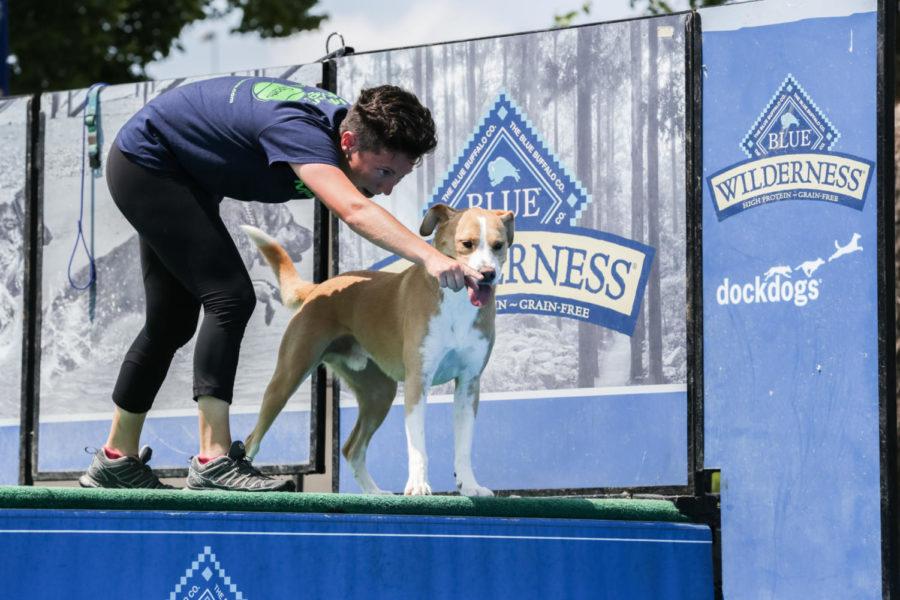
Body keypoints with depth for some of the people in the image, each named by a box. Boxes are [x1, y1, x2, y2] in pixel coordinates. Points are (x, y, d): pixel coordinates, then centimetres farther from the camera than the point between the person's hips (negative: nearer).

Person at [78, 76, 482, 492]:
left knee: (172, 322, 14)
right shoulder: (302, 130, -39)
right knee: (230, 297, -20)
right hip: (145, 164, -10)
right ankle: (213, 461, -22)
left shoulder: (349, 119, -12)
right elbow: (354, 211, -56)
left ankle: (117, 460, 25)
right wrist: (429, 257, -67)